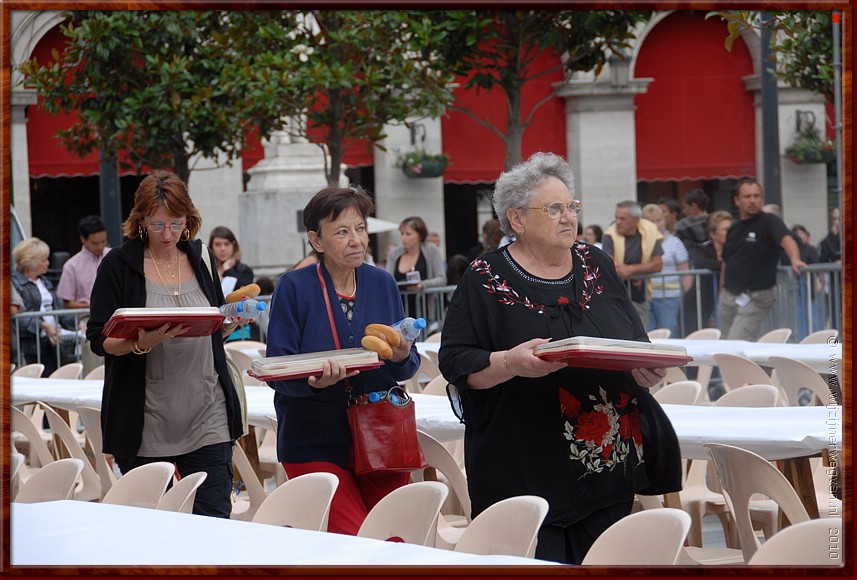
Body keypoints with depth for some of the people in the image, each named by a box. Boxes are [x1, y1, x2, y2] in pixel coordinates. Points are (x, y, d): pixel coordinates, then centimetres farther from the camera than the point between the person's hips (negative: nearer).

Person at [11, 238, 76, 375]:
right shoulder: (14, 283, -7)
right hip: (29, 346, -8)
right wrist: (43, 326, -27)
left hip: (51, 343, 8)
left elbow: (58, 310, 20)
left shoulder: (45, 282, 21)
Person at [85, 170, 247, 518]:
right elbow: (99, 340, -5)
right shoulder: (119, 265, -2)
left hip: (207, 418, 3)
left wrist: (230, 323, -2)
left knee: (214, 521, -5)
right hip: (145, 422, -2)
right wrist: (141, 343, -24)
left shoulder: (201, 258, 10)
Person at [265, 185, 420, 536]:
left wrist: (403, 356, -13)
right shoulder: (295, 288, -6)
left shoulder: (383, 284, 7)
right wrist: (313, 380, -29)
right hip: (317, 446, -4)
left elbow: (408, 369, 11)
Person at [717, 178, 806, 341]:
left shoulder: (769, 221, -7)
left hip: (755, 298, -7)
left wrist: (795, 260, -45)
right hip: (728, 297, 7)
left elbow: (786, 239, -26)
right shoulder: (734, 227, 13)